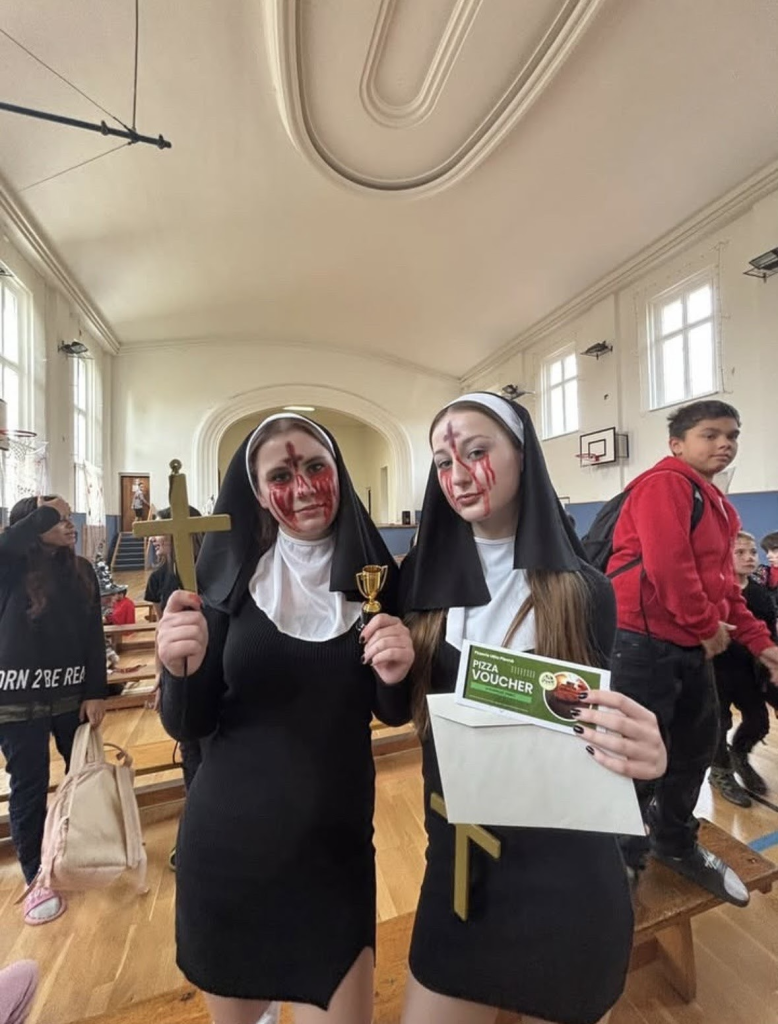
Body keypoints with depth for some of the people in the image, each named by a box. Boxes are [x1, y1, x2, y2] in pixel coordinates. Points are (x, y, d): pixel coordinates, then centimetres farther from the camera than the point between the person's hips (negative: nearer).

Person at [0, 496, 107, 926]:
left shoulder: (81, 571, -2)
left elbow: (93, 636, -1)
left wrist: (96, 692, -3)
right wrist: (46, 512, -24)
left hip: (72, 693, 3)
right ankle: (37, 879, 31)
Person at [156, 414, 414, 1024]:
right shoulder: (230, 575, -10)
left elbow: (391, 712, 0)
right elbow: (187, 726, -6)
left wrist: (395, 678, -21)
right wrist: (182, 670, -26)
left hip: (338, 850, 0)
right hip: (227, 843, 1)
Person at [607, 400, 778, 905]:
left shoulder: (719, 505, 18)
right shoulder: (664, 483, -14)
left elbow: (724, 583, 21)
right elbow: (667, 565, -24)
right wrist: (707, 627, -13)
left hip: (691, 646, 10)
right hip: (646, 641, -10)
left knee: (697, 747, 22)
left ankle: (676, 843, 44)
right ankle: (621, 859, 24)